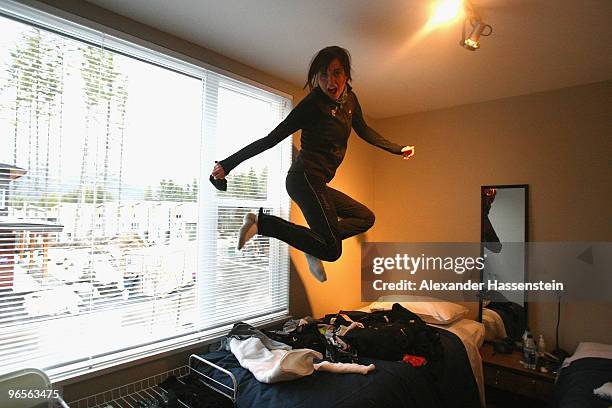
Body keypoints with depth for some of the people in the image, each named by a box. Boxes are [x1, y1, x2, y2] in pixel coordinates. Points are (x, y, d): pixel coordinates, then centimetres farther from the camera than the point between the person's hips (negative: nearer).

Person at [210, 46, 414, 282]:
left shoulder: (349, 99, 10)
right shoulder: (312, 104, -14)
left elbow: (364, 131, 27)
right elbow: (271, 139, -13)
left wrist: (397, 149, 33)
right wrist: (228, 164, -14)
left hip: (316, 183, 9)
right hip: (305, 178, -9)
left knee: (366, 218, 19)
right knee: (332, 251, -13)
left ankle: (315, 243, 8)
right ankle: (262, 223, -10)